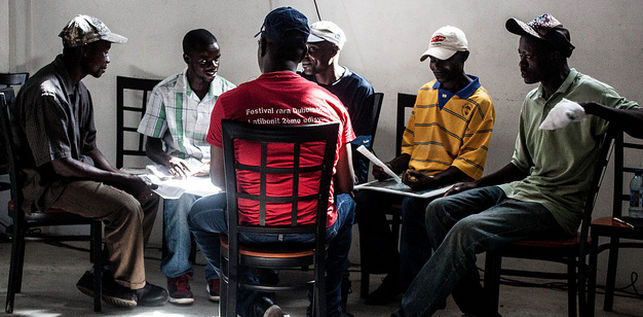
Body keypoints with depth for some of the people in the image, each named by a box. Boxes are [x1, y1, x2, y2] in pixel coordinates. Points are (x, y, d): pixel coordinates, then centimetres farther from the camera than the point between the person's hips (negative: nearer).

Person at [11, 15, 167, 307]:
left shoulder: (79, 90, 11)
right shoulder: (46, 94, -23)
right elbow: (60, 164, -24)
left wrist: (120, 175, -1)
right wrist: (117, 179, -17)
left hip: (76, 173, 10)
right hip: (46, 184, -10)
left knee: (147, 196, 1)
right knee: (127, 207, -24)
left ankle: (108, 276, 5)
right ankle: (127, 286, -4)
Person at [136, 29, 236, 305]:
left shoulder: (229, 94, 1)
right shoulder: (165, 92, 0)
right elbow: (151, 145, 3)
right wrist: (168, 160, -20)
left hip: (217, 170, 1)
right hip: (178, 168, -1)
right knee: (181, 196, -36)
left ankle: (218, 273, -15)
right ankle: (177, 272, -17)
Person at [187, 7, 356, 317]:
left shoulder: (229, 102, -11)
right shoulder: (331, 103, -7)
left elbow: (219, 178, 1)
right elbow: (346, 184, 0)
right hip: (315, 227, 1)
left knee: (198, 214, 31)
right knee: (347, 206, 37)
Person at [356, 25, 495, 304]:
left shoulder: (479, 103, -4)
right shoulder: (425, 92, 17)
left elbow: (470, 163, -10)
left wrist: (432, 181, -24)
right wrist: (392, 168, 1)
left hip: (452, 183, -6)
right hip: (414, 177, 6)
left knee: (413, 206, -35)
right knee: (366, 199, -18)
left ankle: (411, 286, -21)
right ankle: (392, 273, -8)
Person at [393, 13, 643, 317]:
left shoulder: (591, 93, -9)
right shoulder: (531, 100, 14)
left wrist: (595, 109, -35)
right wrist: (478, 184, 10)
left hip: (557, 205, -9)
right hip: (520, 189, 9)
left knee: (467, 230, -27)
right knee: (438, 209, -5)